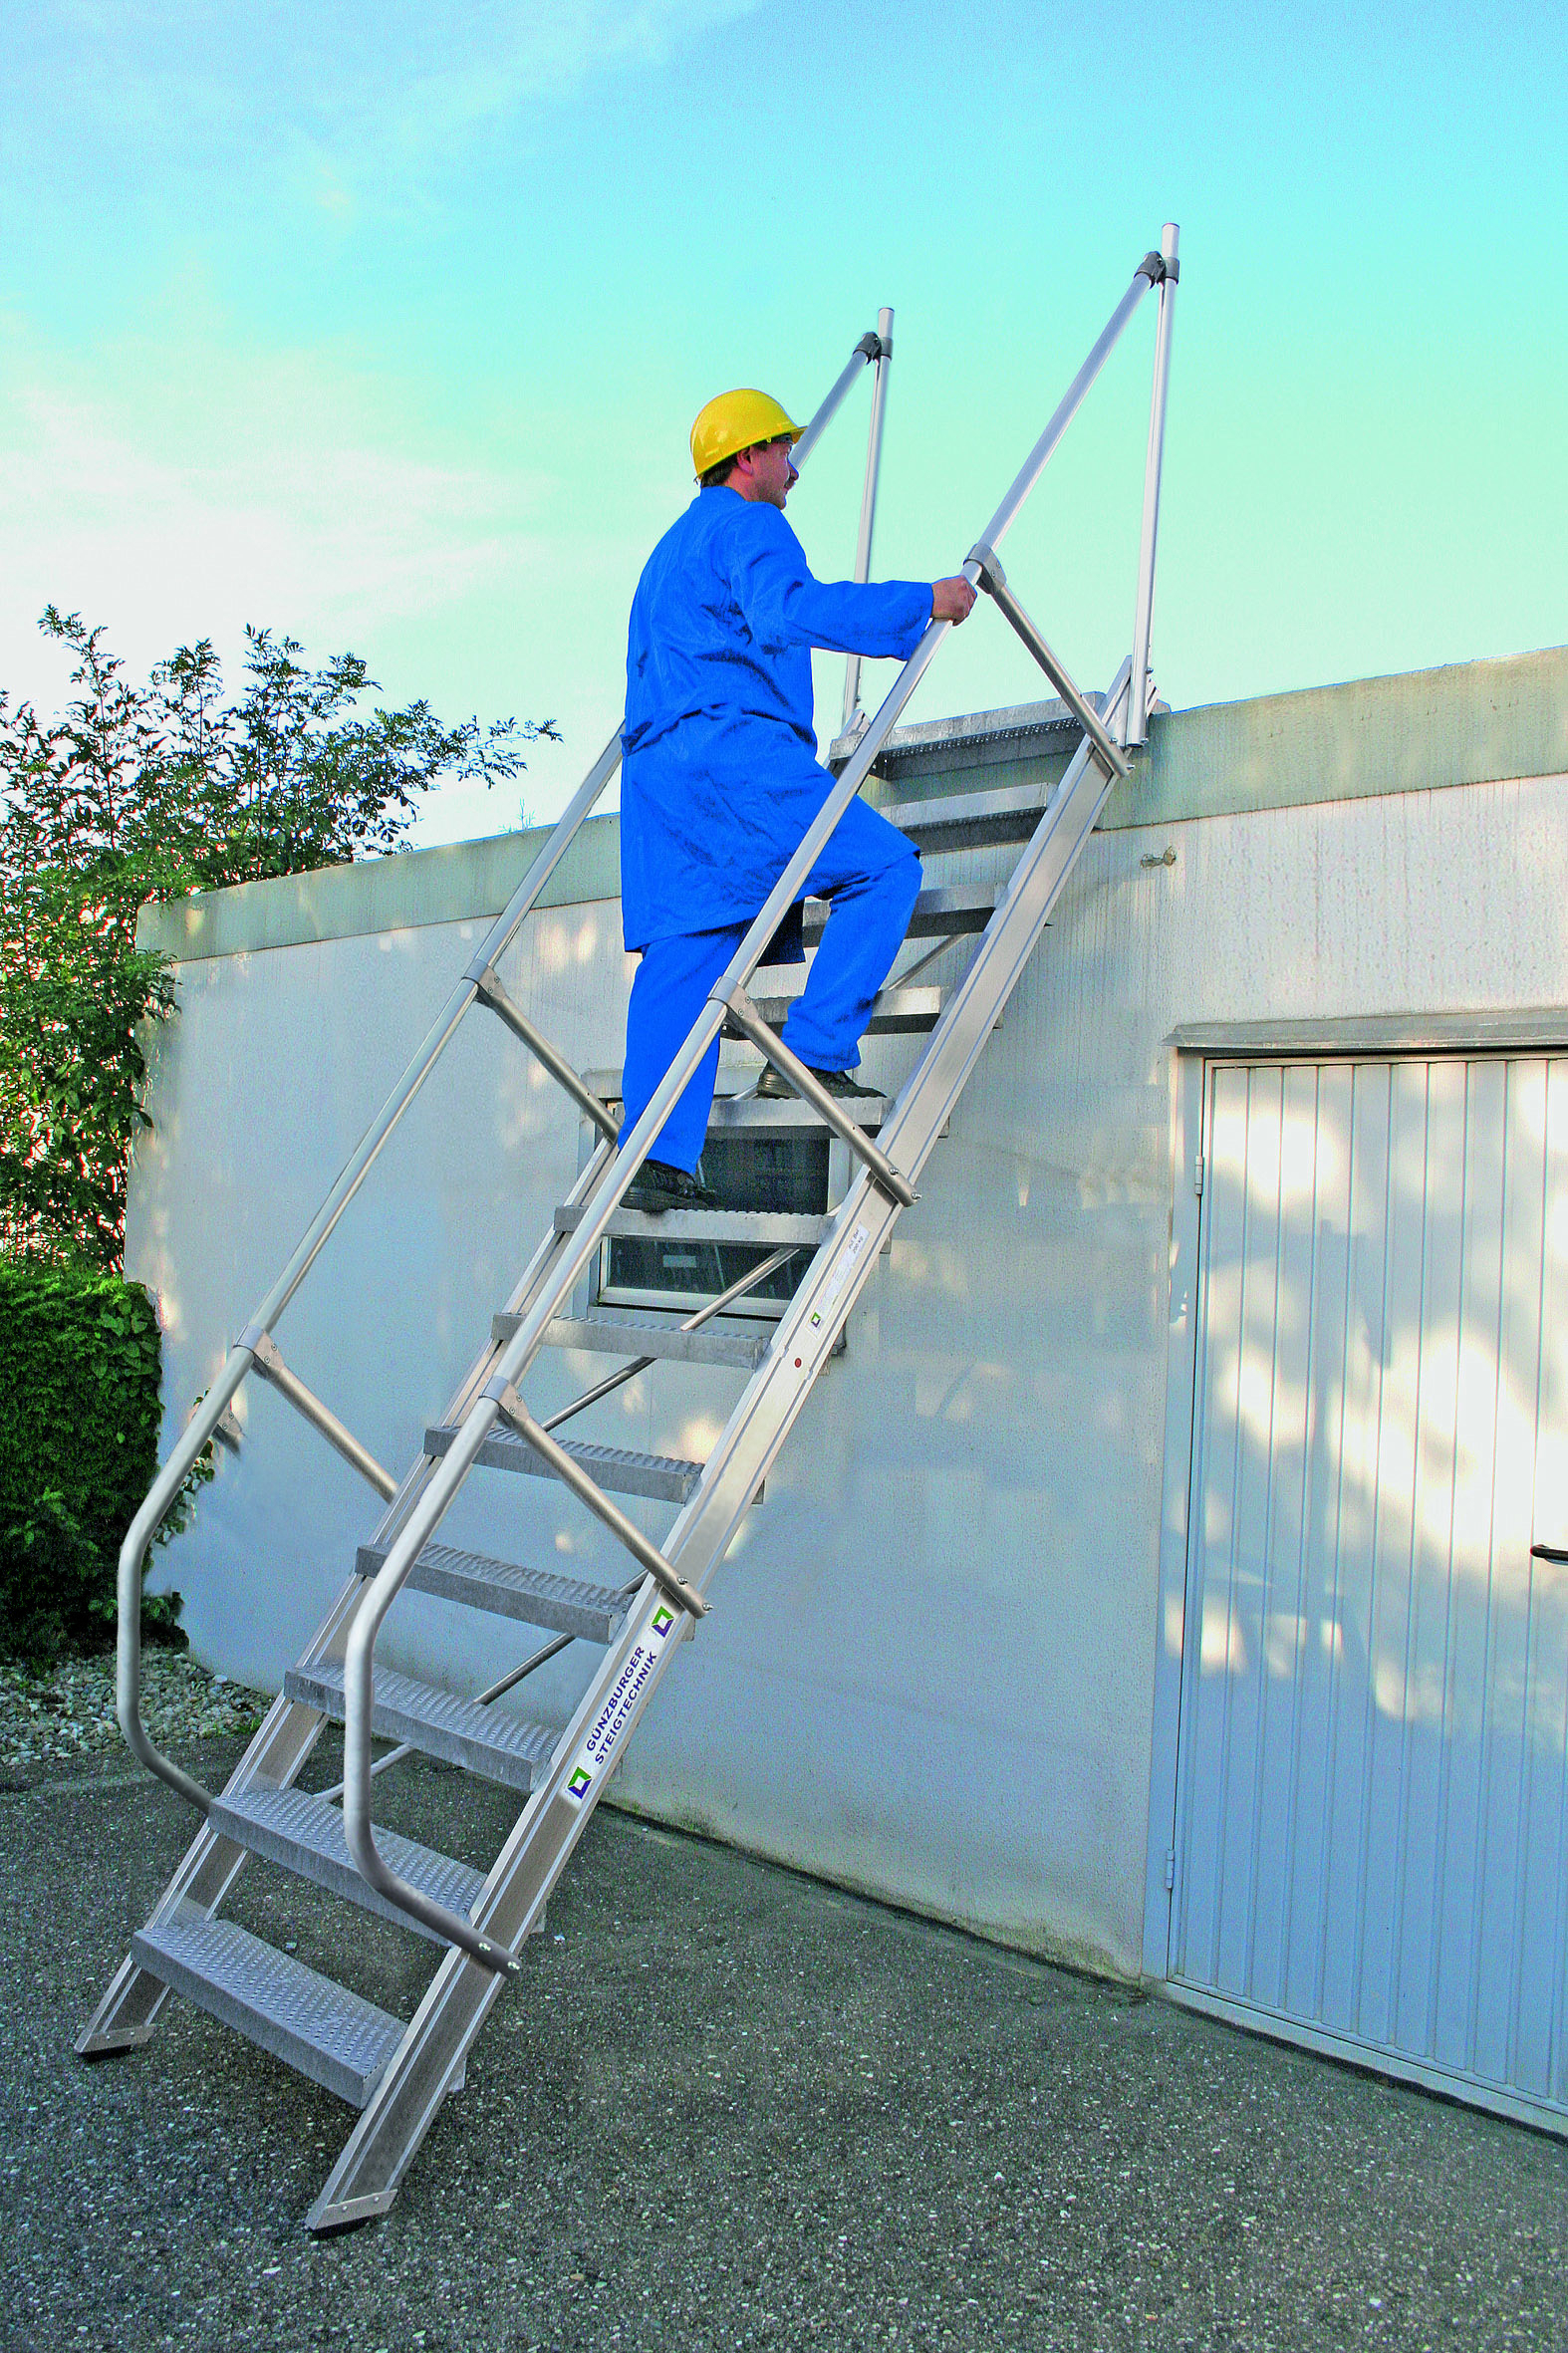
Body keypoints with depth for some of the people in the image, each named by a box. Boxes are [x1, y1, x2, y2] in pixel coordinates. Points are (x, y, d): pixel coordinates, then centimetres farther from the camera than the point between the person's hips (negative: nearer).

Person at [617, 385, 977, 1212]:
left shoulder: (671, 548, 32)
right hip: (735, 751, -9)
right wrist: (920, 601, -17)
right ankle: (813, 1054, -13)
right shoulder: (750, 527, 1)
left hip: (655, 765, 9)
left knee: (681, 958, 2)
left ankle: (656, 1157, -4)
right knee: (884, 866, -5)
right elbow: (787, 612, -19)